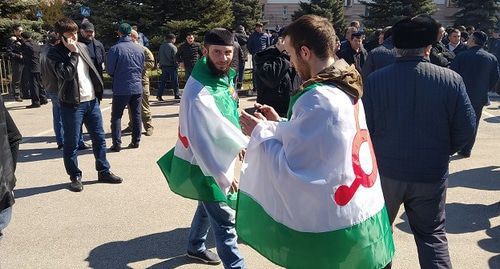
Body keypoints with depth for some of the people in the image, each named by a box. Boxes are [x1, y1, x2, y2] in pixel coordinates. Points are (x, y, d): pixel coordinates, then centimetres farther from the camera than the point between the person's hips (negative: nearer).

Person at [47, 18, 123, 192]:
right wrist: (73, 53, -18)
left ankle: (104, 171, 22)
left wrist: (98, 92, 14)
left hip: (91, 100, 6)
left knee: (99, 138, 11)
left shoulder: (82, 47, 11)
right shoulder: (55, 53, -8)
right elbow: (66, 74, -23)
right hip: (72, 104, -6)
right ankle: (75, 177, 16)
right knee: (71, 143, 3)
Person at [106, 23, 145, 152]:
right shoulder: (140, 49, 0)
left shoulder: (115, 49, -12)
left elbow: (109, 70, -4)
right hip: (137, 87, 4)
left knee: (116, 116, 4)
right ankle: (136, 141, 18)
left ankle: (117, 143, 0)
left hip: (121, 89, -3)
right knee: (136, 115, 13)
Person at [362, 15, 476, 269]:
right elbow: (466, 129, -6)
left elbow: (363, 126, -8)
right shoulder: (451, 80, -11)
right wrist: (442, 152, 12)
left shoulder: (375, 80, -13)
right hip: (431, 173, 0)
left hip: (385, 170, 0)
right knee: (432, 234, 17)